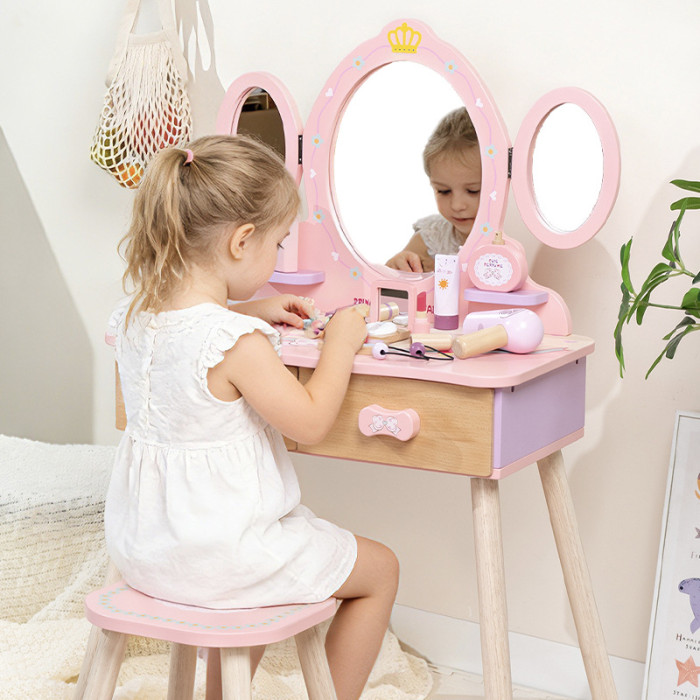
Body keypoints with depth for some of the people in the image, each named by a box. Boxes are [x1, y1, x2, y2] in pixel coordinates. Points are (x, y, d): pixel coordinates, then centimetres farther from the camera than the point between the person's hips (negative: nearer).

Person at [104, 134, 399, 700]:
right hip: (216, 556, -8)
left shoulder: (135, 314, -2)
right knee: (381, 569, 10)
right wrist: (341, 342, -7)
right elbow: (311, 421, -18)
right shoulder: (237, 345, -27)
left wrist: (249, 312, 15)